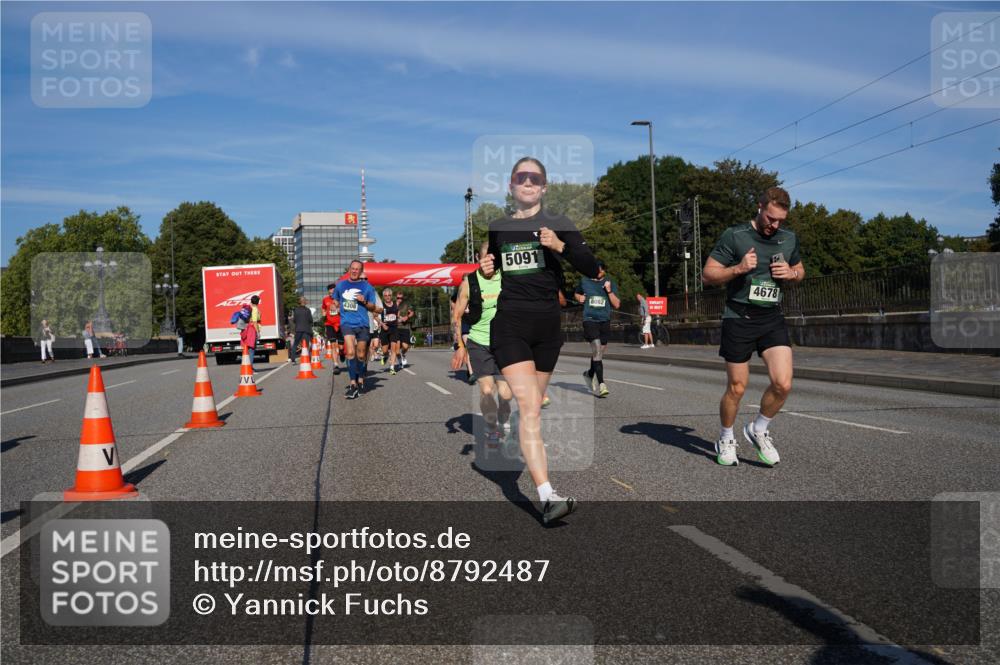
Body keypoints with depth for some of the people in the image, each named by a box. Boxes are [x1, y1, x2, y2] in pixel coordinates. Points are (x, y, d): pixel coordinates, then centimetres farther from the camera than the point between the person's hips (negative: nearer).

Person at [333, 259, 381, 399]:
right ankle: (353, 384, -17)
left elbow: (373, 308, 7)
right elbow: (335, 301, 26)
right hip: (347, 323, 0)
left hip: (363, 324, 1)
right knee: (350, 352, -18)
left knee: (361, 355, 8)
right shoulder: (340, 285, 9)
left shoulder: (367, 287, 4)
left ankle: (360, 380, 27)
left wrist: (364, 301, -11)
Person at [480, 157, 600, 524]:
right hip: (509, 323, -1)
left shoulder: (559, 225, 6)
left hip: (547, 324, 1)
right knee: (529, 406, -16)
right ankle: (547, 497, -22)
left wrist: (561, 246, -17)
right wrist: (486, 270, 0)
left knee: (532, 405, 13)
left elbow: (592, 269, -2)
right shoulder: (496, 228, 11)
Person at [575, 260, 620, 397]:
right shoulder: (584, 281, 5)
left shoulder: (610, 283, 5)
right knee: (597, 351, -17)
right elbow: (577, 293, 23)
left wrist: (609, 291, -12)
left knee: (599, 352, 13)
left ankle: (590, 373, 41)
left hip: (605, 321, 3)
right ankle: (601, 385, -20)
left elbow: (617, 305, 1)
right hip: (590, 320, -3)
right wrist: (580, 298, 1)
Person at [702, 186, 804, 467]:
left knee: (783, 384, -10)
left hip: (773, 320, 4)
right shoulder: (734, 236, -8)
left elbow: (800, 270, 23)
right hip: (739, 320, -4)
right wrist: (739, 268, -23)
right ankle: (726, 440, 27)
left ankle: (758, 430, 16)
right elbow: (707, 275, -7)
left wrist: (791, 274, -1)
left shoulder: (789, 239, 8)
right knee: (736, 388, 3)